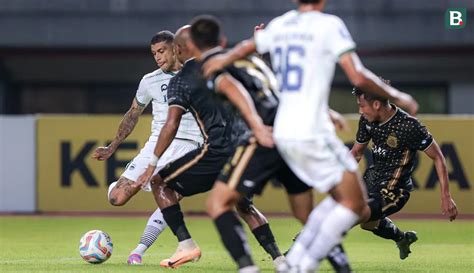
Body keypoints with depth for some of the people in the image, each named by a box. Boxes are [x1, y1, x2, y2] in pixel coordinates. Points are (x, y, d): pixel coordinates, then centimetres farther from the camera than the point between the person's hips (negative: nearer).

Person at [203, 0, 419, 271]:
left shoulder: (280, 25, 12)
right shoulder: (329, 25, -8)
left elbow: (247, 47, 34)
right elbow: (358, 77, -15)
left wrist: (224, 59, 54)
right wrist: (396, 96, 0)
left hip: (283, 134, 8)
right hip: (313, 133, -8)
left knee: (340, 197, 19)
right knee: (354, 203, -1)